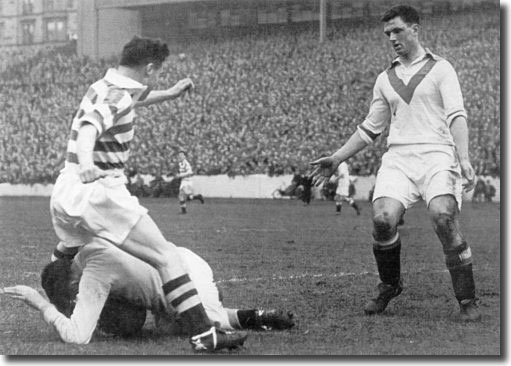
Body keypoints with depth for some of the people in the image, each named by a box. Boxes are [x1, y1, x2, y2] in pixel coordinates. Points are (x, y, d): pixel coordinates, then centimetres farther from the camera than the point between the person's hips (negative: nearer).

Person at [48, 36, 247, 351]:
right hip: (99, 192, -10)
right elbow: (88, 128, -33)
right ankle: (203, 334, -23)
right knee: (166, 257, -13)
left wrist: (170, 94, 50)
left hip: (65, 195, 10)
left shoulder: (105, 87, 18)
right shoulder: (117, 97, -13)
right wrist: (86, 164, -51)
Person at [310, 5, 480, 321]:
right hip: (398, 158, 4)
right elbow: (371, 128, 27)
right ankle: (390, 285, 7)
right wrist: (337, 159, 21)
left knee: (444, 217, -26)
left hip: (437, 155, -4)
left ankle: (468, 301, -15)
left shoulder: (440, 69, 6)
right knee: (383, 218, -19)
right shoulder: (385, 79, 20)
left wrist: (464, 158, -19)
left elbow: (456, 115, -5)